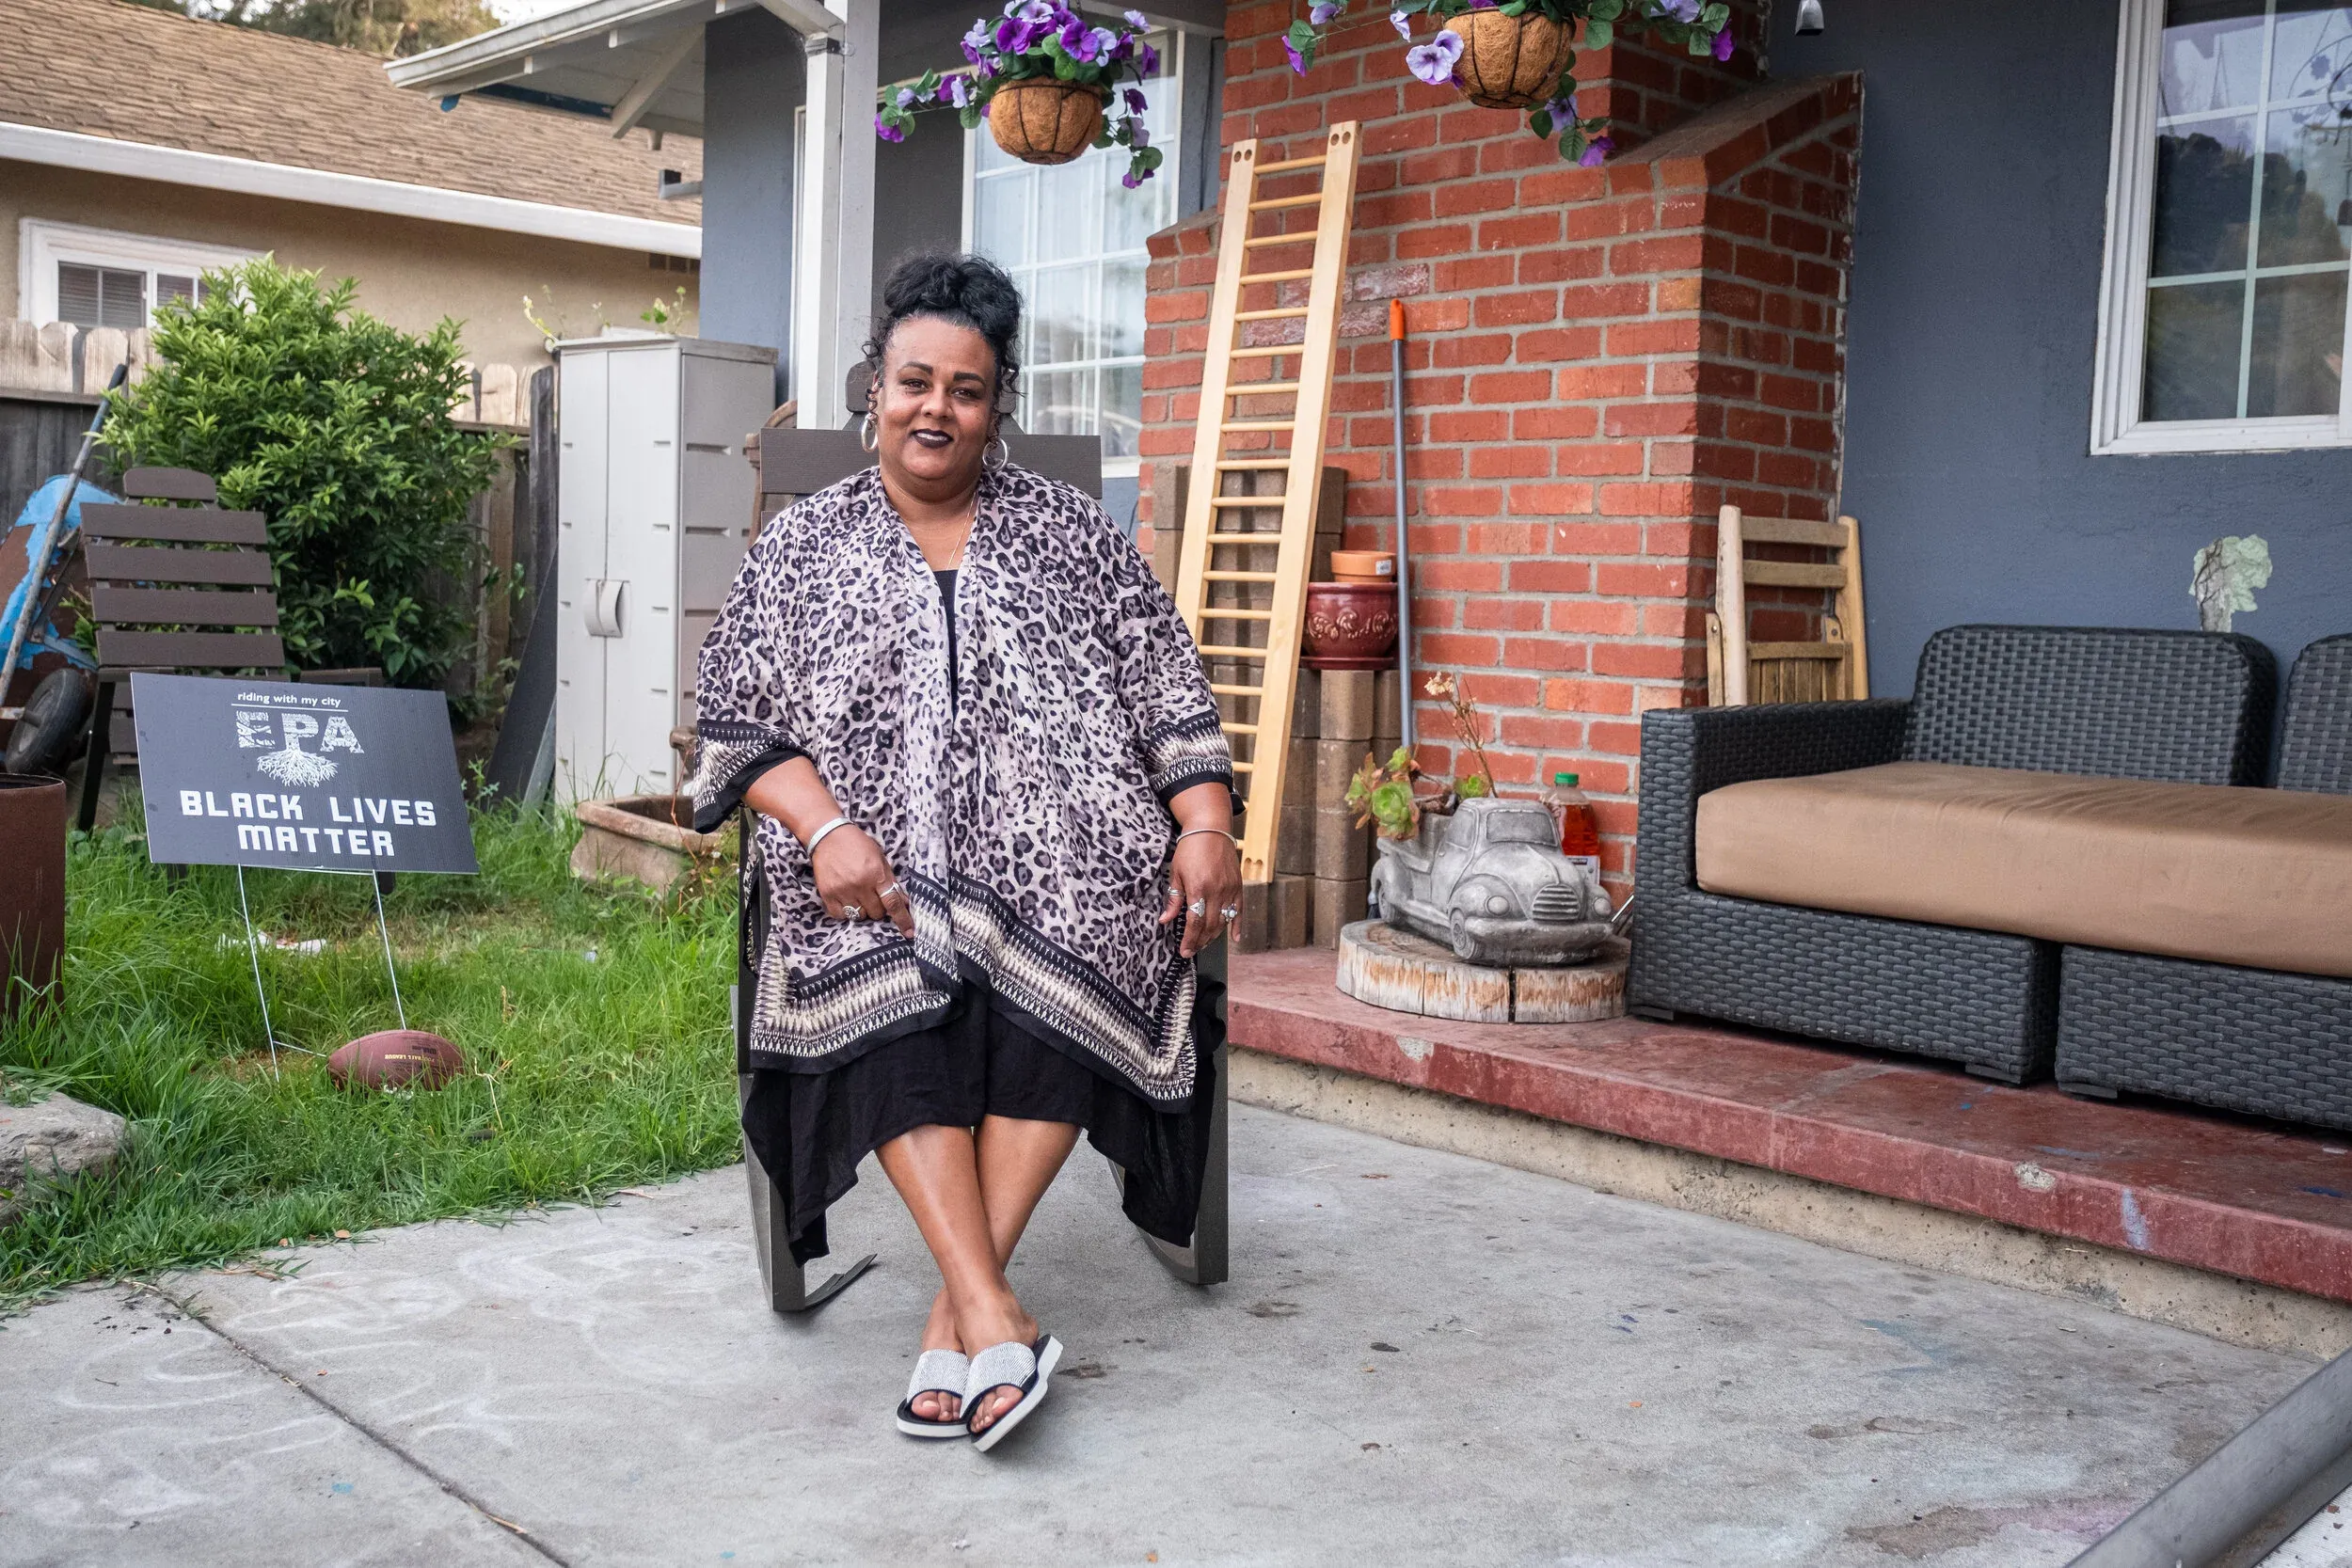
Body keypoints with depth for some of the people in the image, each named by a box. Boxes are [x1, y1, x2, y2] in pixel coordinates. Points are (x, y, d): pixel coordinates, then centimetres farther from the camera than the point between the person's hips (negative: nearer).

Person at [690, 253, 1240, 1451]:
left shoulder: (1068, 531, 15)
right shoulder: (801, 548, 14)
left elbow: (1168, 689, 11)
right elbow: (737, 720, 6)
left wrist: (1205, 825, -4)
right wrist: (825, 827, -12)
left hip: (1056, 854, 0)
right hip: (879, 863, 0)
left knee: (1055, 985, -32)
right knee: (884, 993, -32)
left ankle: (957, 1312, -26)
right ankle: (997, 1319, -33)